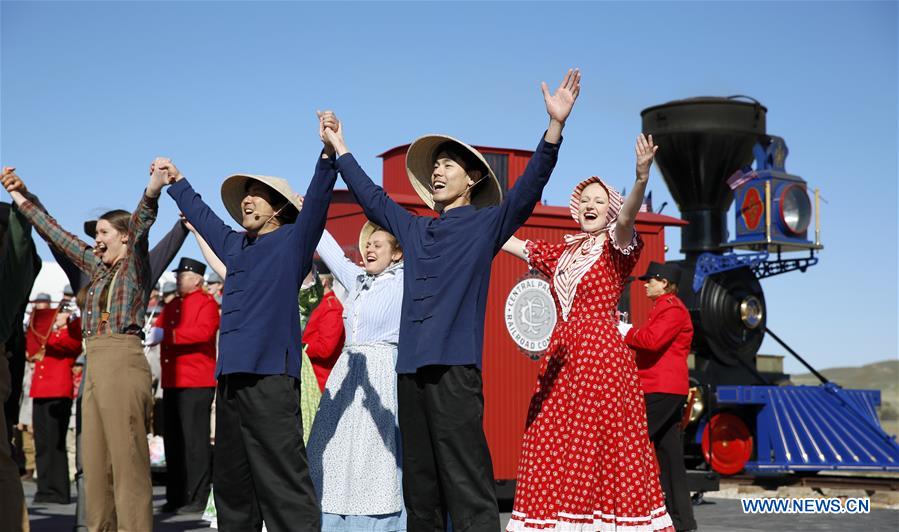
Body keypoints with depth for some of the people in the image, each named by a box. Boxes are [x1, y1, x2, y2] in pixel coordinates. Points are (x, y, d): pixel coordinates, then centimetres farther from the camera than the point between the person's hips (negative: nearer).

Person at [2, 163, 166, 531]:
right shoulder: (99, 269, 21)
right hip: (95, 365, 9)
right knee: (96, 462, 9)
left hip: (122, 362, -9)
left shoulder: (136, 264, 1)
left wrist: (153, 190, -36)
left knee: (127, 461, -10)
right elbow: (59, 236, 28)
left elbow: (141, 223, -18)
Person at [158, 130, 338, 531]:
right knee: (230, 483, 14)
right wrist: (176, 181, 47)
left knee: (284, 484, -12)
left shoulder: (293, 240, 2)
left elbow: (317, 200, -13)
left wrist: (329, 153, -26)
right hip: (230, 378, 8)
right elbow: (203, 217, 38)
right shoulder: (235, 246, 21)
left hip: (269, 377, -8)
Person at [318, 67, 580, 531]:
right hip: (411, 368, 6)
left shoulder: (487, 223, 6)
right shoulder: (414, 229, 21)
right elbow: (371, 197, 33)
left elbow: (530, 185, -7)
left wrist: (555, 125, -20)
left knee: (466, 486, -11)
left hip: (454, 367, -6)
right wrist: (338, 147, 38)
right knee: (419, 486, 9)